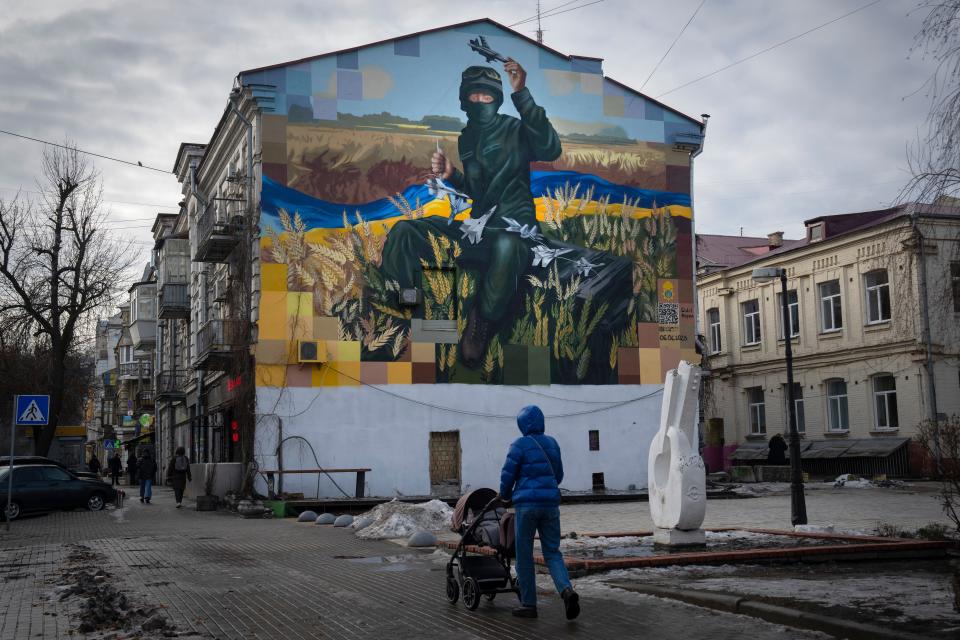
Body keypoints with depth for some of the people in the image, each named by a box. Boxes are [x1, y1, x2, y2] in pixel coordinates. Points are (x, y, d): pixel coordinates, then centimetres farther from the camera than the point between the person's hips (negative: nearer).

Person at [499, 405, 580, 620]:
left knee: (524, 555, 7)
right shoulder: (552, 443, 10)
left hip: (527, 504, -4)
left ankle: (528, 604, 10)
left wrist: (505, 496, 14)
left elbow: (507, 475, -5)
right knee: (552, 553, 7)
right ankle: (567, 590, -17)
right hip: (550, 503, 5)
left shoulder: (519, 445, -7)